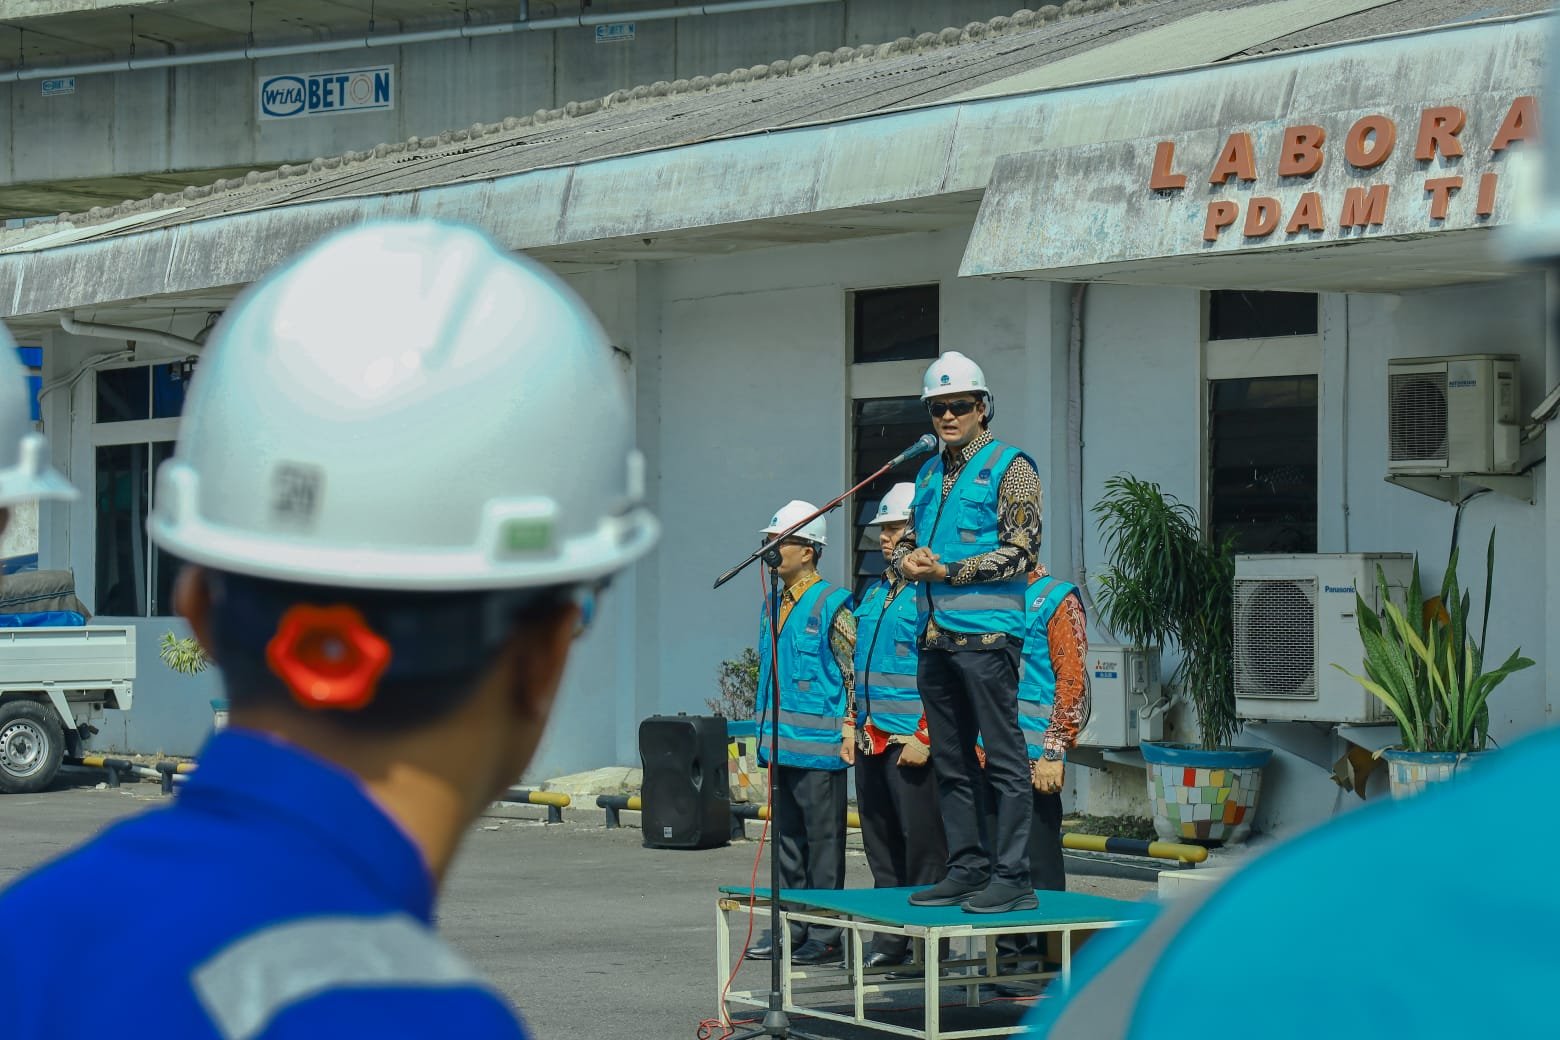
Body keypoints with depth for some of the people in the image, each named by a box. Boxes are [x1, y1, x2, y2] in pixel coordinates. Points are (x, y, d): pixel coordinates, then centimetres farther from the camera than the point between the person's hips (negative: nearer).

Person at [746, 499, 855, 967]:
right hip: (779, 744, 8)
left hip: (819, 746, -8)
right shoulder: (773, 605, 15)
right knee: (787, 837, 12)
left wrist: (849, 732, -14)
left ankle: (825, 936, 1)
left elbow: (855, 673, -10)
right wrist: (764, 726, 20)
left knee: (823, 840, -3)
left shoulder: (831, 605, -9)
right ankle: (790, 928, 19)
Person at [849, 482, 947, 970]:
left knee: (922, 843, -4)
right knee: (881, 843, 12)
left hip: (910, 741, -9)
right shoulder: (875, 595, 18)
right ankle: (889, 942, 18)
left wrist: (924, 737, -19)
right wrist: (855, 727, 18)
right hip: (872, 741, 9)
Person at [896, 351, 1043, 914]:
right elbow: (907, 540, 24)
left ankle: (1012, 878, -6)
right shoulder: (930, 472, 19)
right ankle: (967, 868, 16)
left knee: (1004, 757, -7)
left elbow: (1019, 551, -10)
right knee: (951, 761, 10)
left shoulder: (1010, 467, -3)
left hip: (986, 631, -8)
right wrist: (909, 560, 0)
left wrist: (947, 571, -14)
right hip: (935, 635, 8)